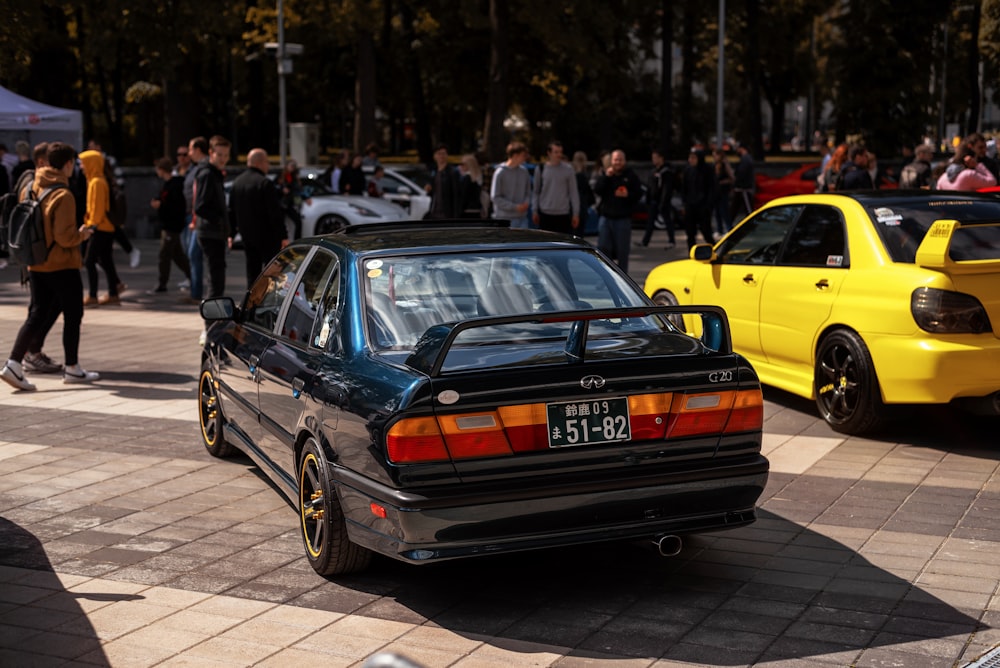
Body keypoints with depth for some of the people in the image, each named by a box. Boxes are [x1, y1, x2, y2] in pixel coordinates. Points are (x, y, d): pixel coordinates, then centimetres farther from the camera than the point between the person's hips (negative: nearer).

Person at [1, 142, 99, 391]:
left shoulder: (33, 188, 5)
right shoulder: (63, 195, -18)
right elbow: (65, 237, -22)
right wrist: (82, 234, -4)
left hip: (36, 265, 7)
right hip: (62, 265, -7)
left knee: (37, 315, 10)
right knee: (73, 316, 8)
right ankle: (72, 369, 17)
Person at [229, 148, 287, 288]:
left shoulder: (237, 182, 9)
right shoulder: (264, 183, -16)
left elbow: (232, 211, 15)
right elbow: (275, 212, -17)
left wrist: (231, 233, 21)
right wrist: (283, 236, -14)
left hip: (246, 236, 7)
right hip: (267, 236, -7)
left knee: (252, 273, 11)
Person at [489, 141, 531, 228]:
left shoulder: (524, 172, 9)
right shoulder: (500, 173, -8)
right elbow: (495, 197, -9)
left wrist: (526, 203, -5)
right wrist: (514, 207, -13)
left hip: (522, 218, 5)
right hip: (504, 218, -5)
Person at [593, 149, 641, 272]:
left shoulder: (631, 176, 3)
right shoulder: (605, 175, 8)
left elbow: (639, 193, 0)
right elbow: (597, 191, -6)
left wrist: (628, 195, -19)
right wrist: (606, 177, -15)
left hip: (623, 219, -2)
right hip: (606, 217, 2)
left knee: (622, 250, 2)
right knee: (603, 248, 1)